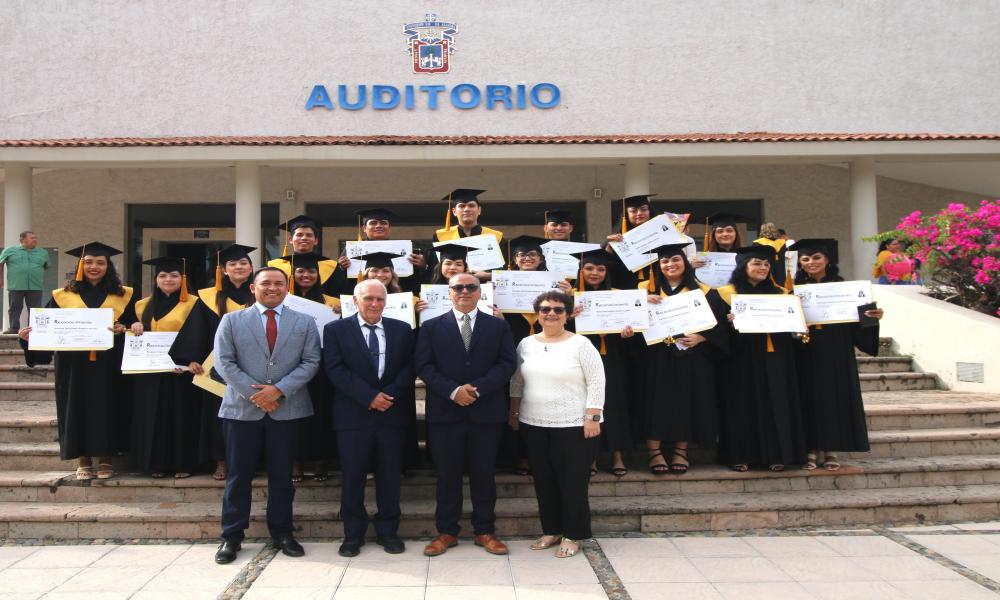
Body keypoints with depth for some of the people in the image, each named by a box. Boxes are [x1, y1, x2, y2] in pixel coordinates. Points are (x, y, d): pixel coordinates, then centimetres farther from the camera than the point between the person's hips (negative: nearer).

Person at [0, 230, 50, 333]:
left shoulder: (43, 253, 10)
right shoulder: (10, 250, 5)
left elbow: (46, 267, 23)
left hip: (35, 287, 1)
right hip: (15, 286, -1)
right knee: (15, 308, 4)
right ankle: (13, 328, 10)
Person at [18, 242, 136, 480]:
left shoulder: (123, 296, 7)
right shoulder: (63, 296, 7)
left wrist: (124, 329, -13)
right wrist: (30, 335, -12)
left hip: (109, 368, 0)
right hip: (75, 368, 1)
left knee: (107, 409, 2)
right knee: (78, 410, 3)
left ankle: (106, 459, 13)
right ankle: (84, 461, 13)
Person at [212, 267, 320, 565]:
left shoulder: (304, 322, 8)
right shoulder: (231, 321, 7)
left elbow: (311, 362, 0)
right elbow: (224, 362, -1)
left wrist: (279, 389, -12)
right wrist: (254, 394, -11)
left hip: (287, 408, 1)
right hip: (242, 408, 0)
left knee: (282, 475, 8)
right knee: (239, 475, 5)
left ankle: (282, 532, 20)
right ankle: (231, 536, 16)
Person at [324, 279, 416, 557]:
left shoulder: (402, 330, 8)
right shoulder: (336, 330, 2)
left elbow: (409, 367, 3)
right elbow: (335, 369, -7)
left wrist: (390, 394, -12)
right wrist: (369, 396, -15)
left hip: (392, 413, 2)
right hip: (353, 415, -2)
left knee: (390, 475, 9)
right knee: (352, 477, 4)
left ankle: (388, 531, 22)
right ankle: (353, 534, 18)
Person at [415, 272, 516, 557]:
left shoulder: (499, 326, 7)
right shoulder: (431, 327, 6)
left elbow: (507, 363, -2)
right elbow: (424, 366, -2)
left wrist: (477, 388, -14)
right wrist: (453, 391, -15)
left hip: (486, 413, 0)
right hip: (445, 413, 0)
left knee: (484, 474, 8)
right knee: (447, 474, 7)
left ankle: (485, 531, 19)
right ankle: (447, 531, 18)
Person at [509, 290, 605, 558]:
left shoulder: (580, 344, -7)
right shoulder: (526, 344, 7)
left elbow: (596, 383, -9)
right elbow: (517, 381, 16)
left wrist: (592, 418, -14)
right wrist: (514, 413, 13)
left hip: (574, 426, -5)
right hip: (533, 425, 5)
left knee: (573, 483, 1)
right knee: (544, 481, 12)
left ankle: (573, 535, 15)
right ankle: (551, 530, 26)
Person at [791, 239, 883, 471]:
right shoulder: (796, 289, 5)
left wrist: (873, 317, -17)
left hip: (836, 353, 0)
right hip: (807, 355, 0)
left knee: (835, 397, 2)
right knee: (810, 398, 2)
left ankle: (831, 450, 9)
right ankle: (812, 450, 7)